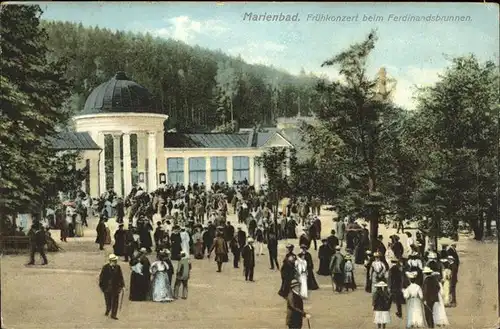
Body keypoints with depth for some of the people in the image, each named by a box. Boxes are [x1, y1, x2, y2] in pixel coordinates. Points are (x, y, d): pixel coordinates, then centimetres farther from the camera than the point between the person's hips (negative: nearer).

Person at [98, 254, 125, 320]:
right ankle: (107, 311, 37)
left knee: (115, 302, 0)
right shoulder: (105, 267, -6)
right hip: (107, 288, -2)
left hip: (116, 288, 2)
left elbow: (120, 277, 8)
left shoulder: (118, 267, 2)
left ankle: (113, 315, 10)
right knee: (108, 302, 8)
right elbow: (101, 277, -1)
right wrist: (101, 286, -3)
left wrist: (122, 285, 5)